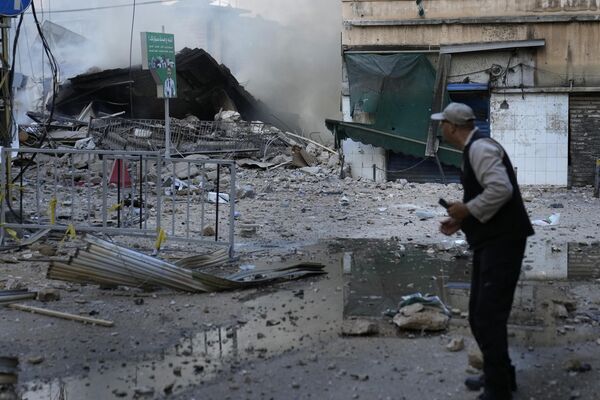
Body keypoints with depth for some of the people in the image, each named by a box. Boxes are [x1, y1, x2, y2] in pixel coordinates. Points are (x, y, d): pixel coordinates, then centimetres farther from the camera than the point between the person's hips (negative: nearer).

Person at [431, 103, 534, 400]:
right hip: (489, 242, 10)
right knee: (479, 316, 17)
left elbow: (501, 189, -28)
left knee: (489, 317, -8)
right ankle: (499, 375, 30)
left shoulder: (480, 147, -14)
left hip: (502, 242, -10)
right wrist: (460, 220, 13)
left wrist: (467, 210, -17)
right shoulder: (473, 149, 17)